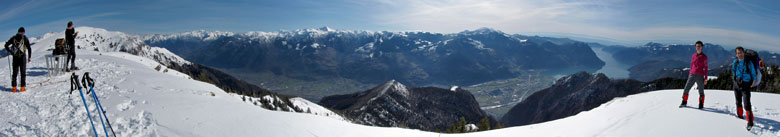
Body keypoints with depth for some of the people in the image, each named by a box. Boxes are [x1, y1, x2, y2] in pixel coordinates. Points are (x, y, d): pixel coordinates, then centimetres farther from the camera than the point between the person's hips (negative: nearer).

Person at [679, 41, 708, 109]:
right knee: (686, 89, -1)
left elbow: (706, 68, 0)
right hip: (692, 75, 3)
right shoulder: (693, 56, 10)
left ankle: (701, 105, 14)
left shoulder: (704, 56, -1)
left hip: (700, 76, -3)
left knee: (701, 91, 2)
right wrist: (689, 76, 14)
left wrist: (705, 78, -5)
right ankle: (684, 102, 13)